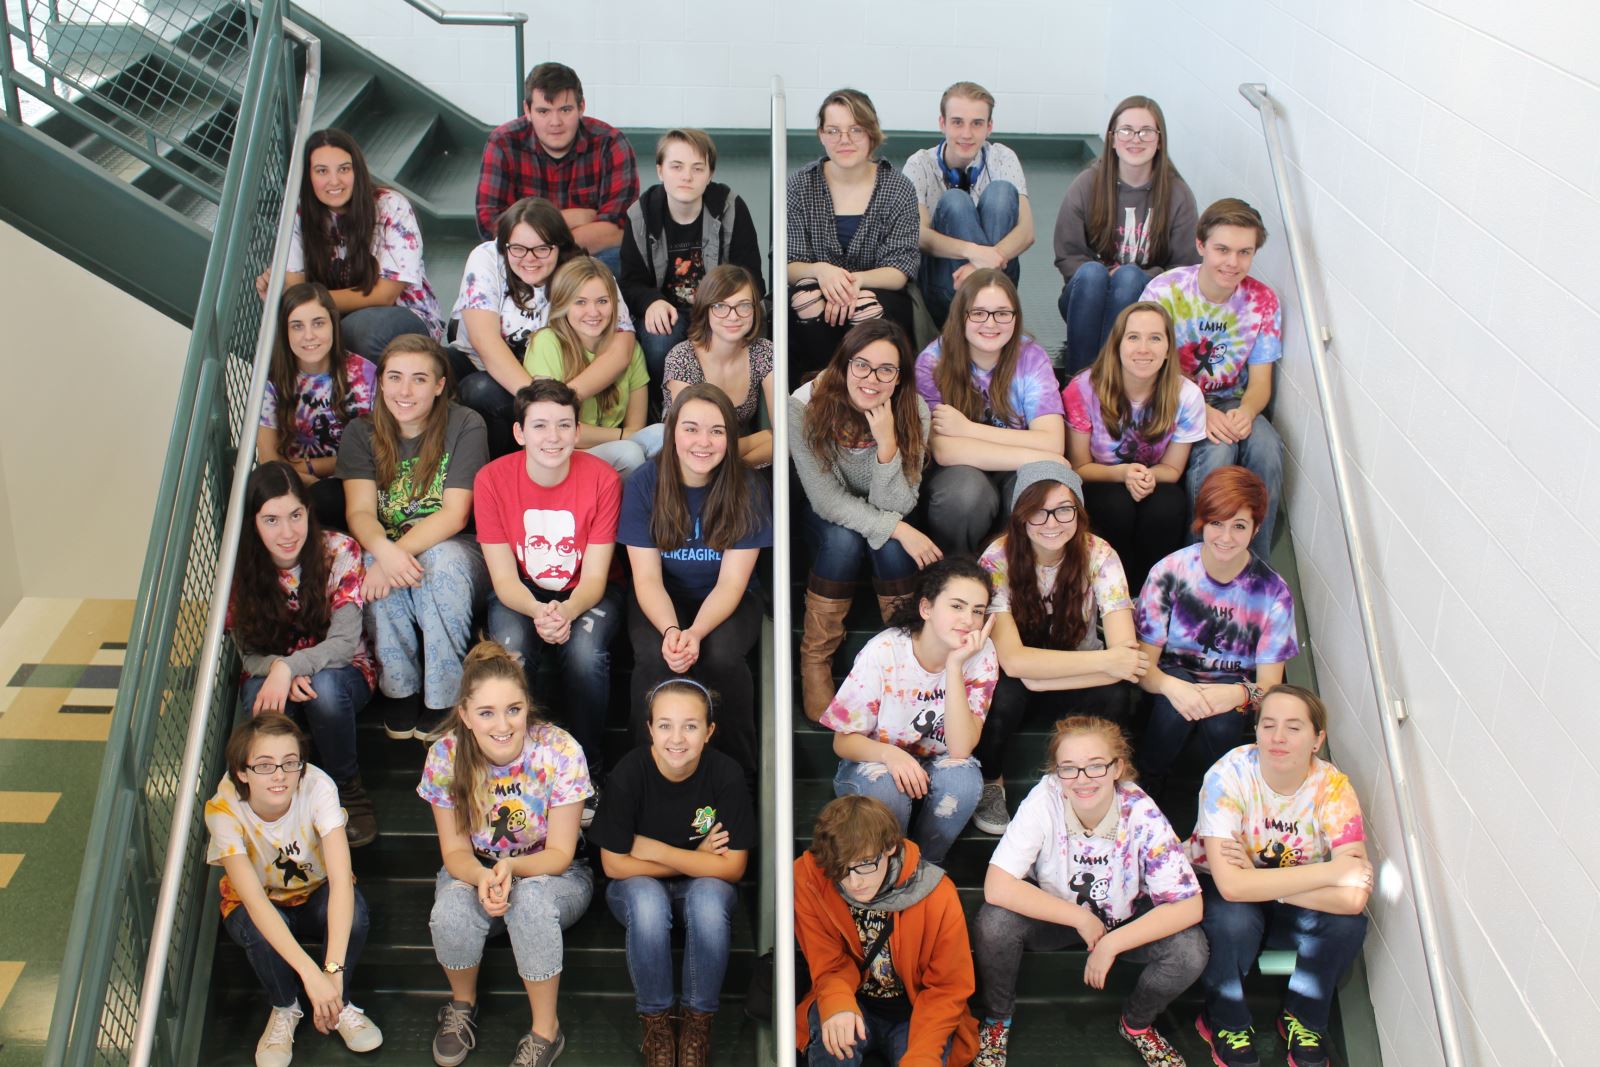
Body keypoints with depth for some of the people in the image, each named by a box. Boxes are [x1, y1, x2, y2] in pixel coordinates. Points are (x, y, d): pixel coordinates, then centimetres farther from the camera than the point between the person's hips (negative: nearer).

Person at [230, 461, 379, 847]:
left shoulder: (339, 552, -18)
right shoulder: (240, 568, -11)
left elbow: (344, 643, -23)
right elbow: (249, 654, -8)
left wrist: (290, 666, -41)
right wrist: (277, 670, -32)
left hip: (341, 674, -1)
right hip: (274, 676, 2)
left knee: (324, 686, -36)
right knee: (259, 694, -33)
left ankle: (349, 791, -13)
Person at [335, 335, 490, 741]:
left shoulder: (465, 425, -7)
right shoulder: (361, 434, 1)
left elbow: (455, 514, -16)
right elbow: (359, 511, -13)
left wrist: (404, 549, -34)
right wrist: (385, 551, -37)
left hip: (452, 551, -2)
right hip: (387, 549, 2)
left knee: (444, 558, -36)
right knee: (374, 564, -33)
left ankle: (444, 698, -24)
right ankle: (400, 688, -16)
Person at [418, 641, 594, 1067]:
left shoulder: (560, 752, -23)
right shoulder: (445, 756, -16)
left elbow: (560, 854, -17)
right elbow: (455, 851, -10)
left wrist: (511, 867, -37)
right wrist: (482, 877, -33)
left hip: (553, 876, -2)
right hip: (475, 872, 2)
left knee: (531, 897, -37)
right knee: (451, 910, -32)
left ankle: (545, 1030, -14)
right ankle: (463, 1004, 2)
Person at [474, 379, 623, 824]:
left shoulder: (602, 479, -16)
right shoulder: (492, 479, -14)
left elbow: (594, 576, -15)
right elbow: (504, 577, -14)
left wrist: (566, 611, -38)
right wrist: (537, 612, -36)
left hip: (587, 593, -1)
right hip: (520, 594, 1)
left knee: (586, 654, -32)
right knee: (511, 651, -32)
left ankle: (588, 774, -10)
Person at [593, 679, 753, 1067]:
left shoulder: (726, 773, -19)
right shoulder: (631, 772, -20)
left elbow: (732, 868, -17)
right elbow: (614, 863, -15)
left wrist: (657, 850, -21)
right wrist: (694, 858, -16)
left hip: (703, 886, 0)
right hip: (640, 886, 0)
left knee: (708, 897, -33)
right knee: (647, 899, -34)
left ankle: (698, 1019, -10)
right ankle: (655, 1018, -11)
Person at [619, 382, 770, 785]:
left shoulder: (747, 489, -13)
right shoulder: (644, 484, -12)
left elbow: (731, 583, -15)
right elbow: (647, 578, -13)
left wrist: (696, 633, -34)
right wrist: (670, 630, -33)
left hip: (727, 602, 0)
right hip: (662, 601, 0)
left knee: (722, 657, -32)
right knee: (654, 658, -31)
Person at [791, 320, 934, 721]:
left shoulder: (913, 411, -21)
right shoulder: (805, 407, -26)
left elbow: (895, 506, -23)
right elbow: (826, 500, -24)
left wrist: (886, 442, -38)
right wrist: (897, 529, -33)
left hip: (880, 516, 1)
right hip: (826, 517, -1)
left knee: (891, 544, -31)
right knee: (844, 540, -33)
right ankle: (815, 663, -18)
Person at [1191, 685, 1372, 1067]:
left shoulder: (1333, 787, -20)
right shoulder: (1229, 776, -27)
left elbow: (1353, 898, -30)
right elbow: (1230, 884, -36)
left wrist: (1260, 882, -32)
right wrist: (1328, 871, -33)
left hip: (1293, 908, 3)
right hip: (1214, 889, -2)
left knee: (1346, 923, -26)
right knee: (1234, 920, -34)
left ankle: (1304, 1020, 3)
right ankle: (1226, 1023, -3)